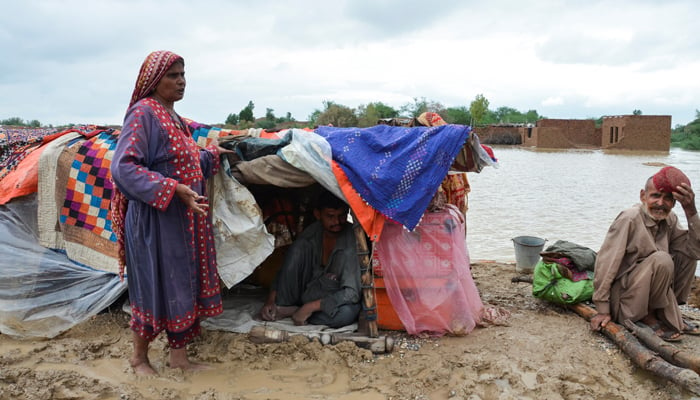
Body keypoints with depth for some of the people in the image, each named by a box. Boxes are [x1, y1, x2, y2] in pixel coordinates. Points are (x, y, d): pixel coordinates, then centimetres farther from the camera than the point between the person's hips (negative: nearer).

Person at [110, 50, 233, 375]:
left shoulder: (172, 116, 14)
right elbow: (123, 167, -22)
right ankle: (139, 356, 24)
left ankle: (178, 355, 25)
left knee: (184, 284, 12)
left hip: (184, 218, 9)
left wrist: (212, 154, 30)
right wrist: (174, 189, -27)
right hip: (155, 218, -9)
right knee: (155, 285, 3)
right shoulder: (143, 113, -13)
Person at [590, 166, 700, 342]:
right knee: (661, 260, -28)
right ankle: (648, 316, -8)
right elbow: (606, 262, -24)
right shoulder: (629, 219, -21)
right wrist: (603, 310, -23)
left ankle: (670, 313, 6)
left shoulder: (670, 220, 2)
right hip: (624, 292, -7)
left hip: (647, 289, 8)